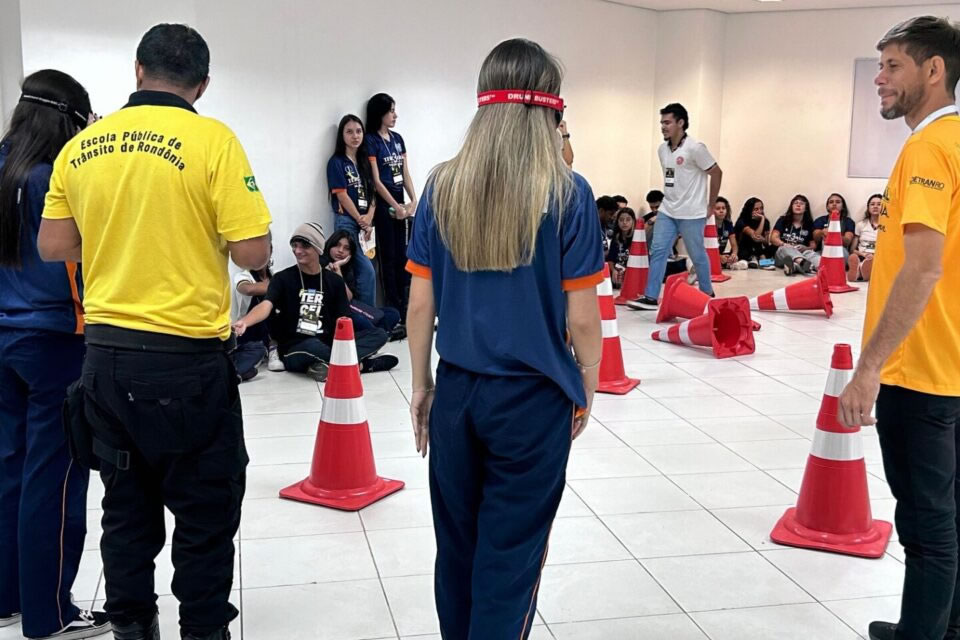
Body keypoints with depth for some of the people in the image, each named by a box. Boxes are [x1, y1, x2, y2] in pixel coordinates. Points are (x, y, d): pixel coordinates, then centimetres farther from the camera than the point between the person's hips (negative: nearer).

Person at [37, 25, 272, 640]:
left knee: (126, 505, 18)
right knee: (206, 514, 9)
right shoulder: (212, 140, -11)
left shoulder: (81, 146, 4)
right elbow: (253, 252, -14)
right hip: (187, 358, -5)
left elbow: (53, 246, 9)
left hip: (106, 355, 5)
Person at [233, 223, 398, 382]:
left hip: (328, 346, 5)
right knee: (313, 346, -40)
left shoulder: (334, 280, 7)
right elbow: (266, 305, -20)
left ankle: (328, 364, -28)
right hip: (294, 351, -4)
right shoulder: (283, 278, -2)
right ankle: (358, 363, -23)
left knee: (379, 334, -14)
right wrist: (244, 322, -42)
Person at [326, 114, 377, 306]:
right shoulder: (337, 162, -4)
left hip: (365, 223, 6)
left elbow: (371, 194, 11)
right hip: (347, 222, -6)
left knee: (359, 271, 4)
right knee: (367, 271, -12)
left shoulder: (364, 162, 15)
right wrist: (360, 221, -8)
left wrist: (368, 220, -4)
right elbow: (341, 195, -10)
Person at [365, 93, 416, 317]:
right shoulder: (371, 141, -8)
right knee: (388, 257, -1)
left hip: (400, 204, 6)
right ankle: (393, 311, 6)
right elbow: (376, 180, -12)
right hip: (383, 205, -6)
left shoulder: (397, 138, 12)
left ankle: (405, 309, 16)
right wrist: (396, 206, -12)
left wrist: (413, 200, -2)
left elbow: (405, 174, 11)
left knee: (402, 256, 9)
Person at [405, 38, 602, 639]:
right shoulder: (567, 193, -10)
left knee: (457, 545, 19)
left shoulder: (442, 186, -1)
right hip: (533, 395, -3)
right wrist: (586, 390, 6)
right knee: (511, 555, 8)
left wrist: (421, 384, 13)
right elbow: (581, 316, -9)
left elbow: (421, 302, 2)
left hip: (458, 390, 4)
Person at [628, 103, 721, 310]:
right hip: (667, 211, 6)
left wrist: (710, 205, -5)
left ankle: (707, 294, 24)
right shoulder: (662, 149, 6)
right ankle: (651, 297, 1)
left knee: (697, 255, 6)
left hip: (691, 214, -6)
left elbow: (716, 173, -9)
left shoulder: (694, 148, -15)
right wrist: (670, 200, 14)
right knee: (657, 251, -1)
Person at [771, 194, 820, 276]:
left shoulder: (809, 224, 14)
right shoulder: (783, 220, 11)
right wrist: (785, 244, -19)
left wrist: (806, 248, -14)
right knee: (787, 249, -36)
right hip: (782, 252, -1)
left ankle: (821, 266, -70)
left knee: (810, 253, -32)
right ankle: (802, 263, -72)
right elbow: (773, 238, 1)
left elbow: (813, 245, 9)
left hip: (801, 252, 1)